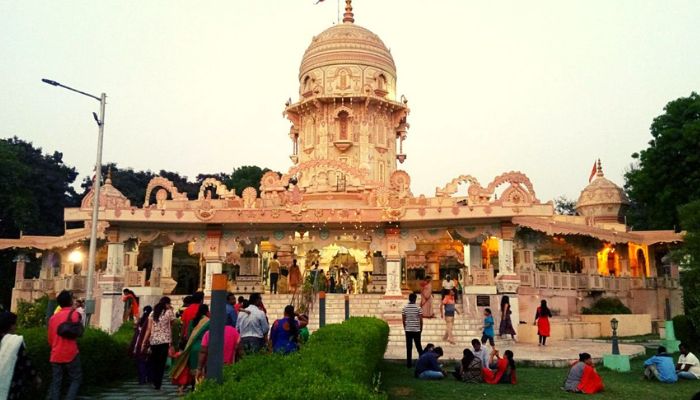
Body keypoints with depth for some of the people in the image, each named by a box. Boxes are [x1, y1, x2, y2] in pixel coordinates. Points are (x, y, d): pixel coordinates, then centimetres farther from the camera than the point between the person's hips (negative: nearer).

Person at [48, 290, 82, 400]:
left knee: (55, 382, 9)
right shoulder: (74, 314, -6)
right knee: (76, 379, 5)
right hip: (70, 354, -5)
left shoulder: (53, 317, 10)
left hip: (56, 355, 5)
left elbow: (50, 339, 16)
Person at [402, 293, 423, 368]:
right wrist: (421, 328, 7)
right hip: (416, 330, -1)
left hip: (408, 330, 2)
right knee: (418, 346, 10)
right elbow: (421, 320, -7)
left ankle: (409, 364, 8)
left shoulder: (405, 308, -2)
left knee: (409, 347, 5)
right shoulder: (418, 308, -8)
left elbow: (403, 319, 1)